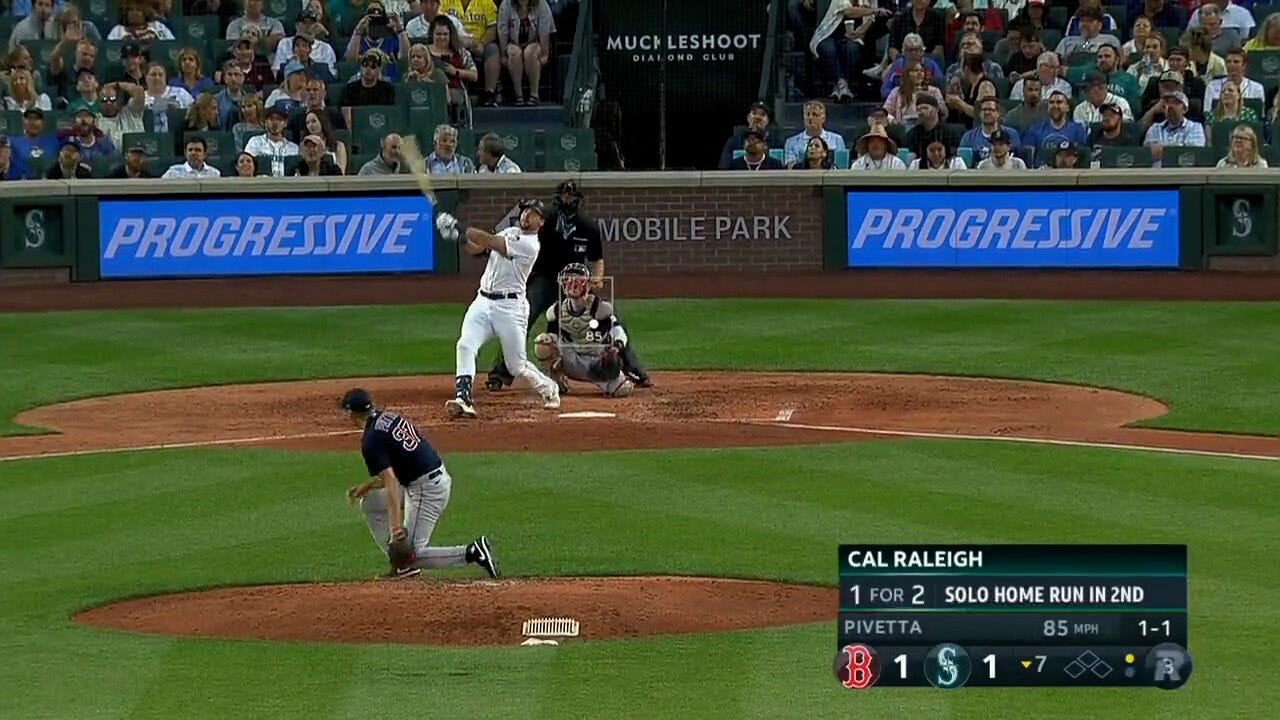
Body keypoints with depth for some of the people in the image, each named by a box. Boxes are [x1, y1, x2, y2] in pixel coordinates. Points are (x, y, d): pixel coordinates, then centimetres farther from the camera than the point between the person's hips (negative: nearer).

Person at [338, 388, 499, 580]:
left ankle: (474, 552, -11)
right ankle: (400, 564, 18)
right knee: (369, 503, 20)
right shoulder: (391, 417, 12)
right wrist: (367, 486, 21)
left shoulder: (371, 440, -15)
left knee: (412, 555, -4)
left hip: (427, 489, -10)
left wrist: (395, 524, -27)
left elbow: (391, 481, -24)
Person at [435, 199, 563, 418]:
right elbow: (476, 248, 8)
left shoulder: (529, 244, -12)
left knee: (517, 366, 1)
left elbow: (490, 242, -22)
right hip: (483, 302, 6)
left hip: (510, 307, -6)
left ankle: (549, 389, 29)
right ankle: (463, 399, -25)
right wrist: (460, 234, -12)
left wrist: (459, 228, -24)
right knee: (465, 345, -19)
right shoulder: (510, 232, 14)